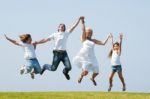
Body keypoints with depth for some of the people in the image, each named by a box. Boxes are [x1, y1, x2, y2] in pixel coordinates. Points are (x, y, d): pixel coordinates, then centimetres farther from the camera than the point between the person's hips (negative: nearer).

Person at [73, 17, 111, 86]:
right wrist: (82, 22, -9)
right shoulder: (84, 39, 8)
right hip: (84, 56, -4)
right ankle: (81, 76, 19)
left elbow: (103, 43, 15)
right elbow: (83, 30, -3)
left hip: (91, 57, 4)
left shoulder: (94, 41, 17)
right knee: (85, 72, -19)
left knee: (96, 72, 3)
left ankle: (92, 78, 41)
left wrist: (108, 37, 9)